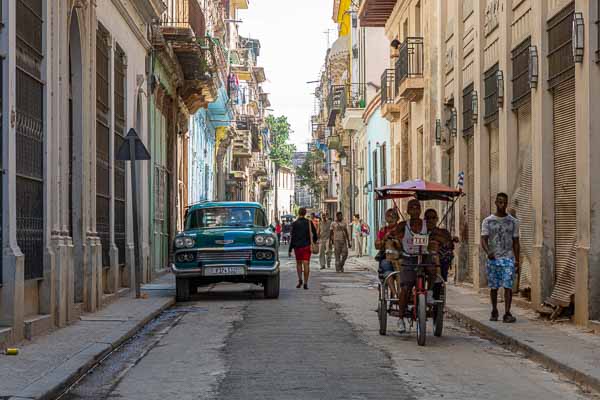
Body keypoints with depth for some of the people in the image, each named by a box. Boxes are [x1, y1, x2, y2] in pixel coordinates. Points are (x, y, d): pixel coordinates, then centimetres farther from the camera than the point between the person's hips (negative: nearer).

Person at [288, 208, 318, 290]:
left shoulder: (295, 224, -4)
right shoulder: (309, 223, 0)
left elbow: (292, 237, -5)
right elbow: (314, 233, 7)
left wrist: (290, 250, -2)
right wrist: (315, 240, 29)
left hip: (297, 246, 0)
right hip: (307, 246, 0)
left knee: (298, 263, 16)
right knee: (306, 264, -2)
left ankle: (300, 279, 3)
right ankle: (305, 283, -8)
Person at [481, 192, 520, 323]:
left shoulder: (513, 221, 8)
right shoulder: (488, 221, 5)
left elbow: (516, 242, 10)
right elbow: (484, 239, -2)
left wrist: (517, 260, 4)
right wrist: (488, 252, -22)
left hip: (508, 259, 0)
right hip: (493, 259, 0)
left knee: (508, 286, -11)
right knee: (494, 287, 8)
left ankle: (507, 313, -13)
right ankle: (494, 311, 22)